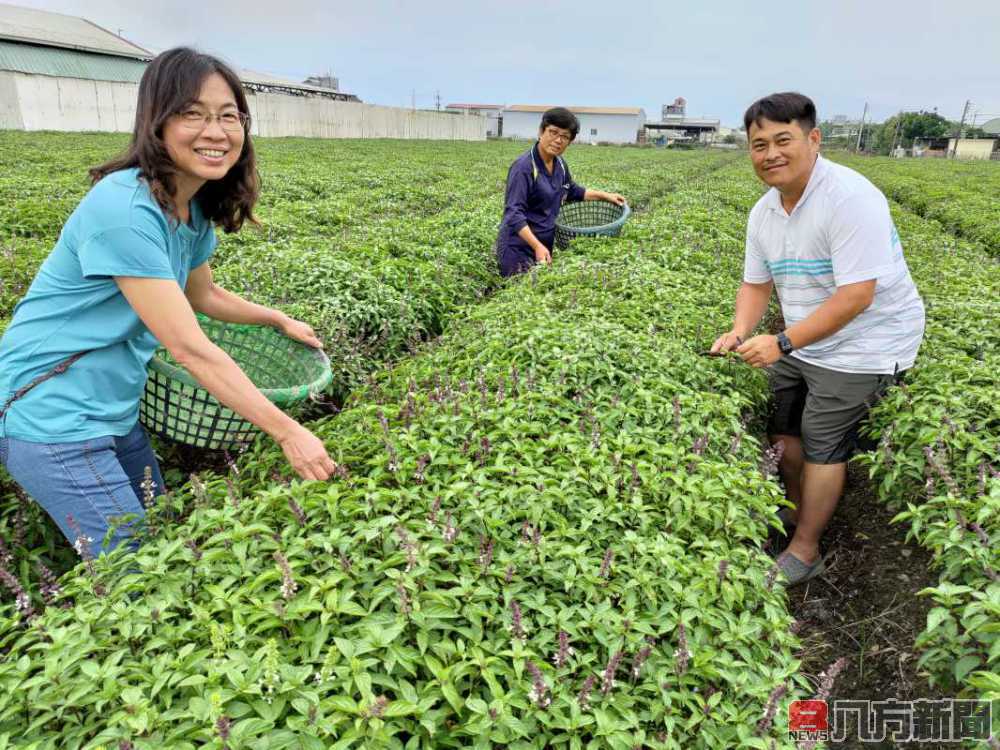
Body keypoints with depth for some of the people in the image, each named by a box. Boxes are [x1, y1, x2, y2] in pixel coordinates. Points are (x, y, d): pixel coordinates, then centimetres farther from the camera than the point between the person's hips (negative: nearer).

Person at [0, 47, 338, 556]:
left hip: (114, 411, 8)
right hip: (52, 417, -8)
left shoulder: (194, 209, 0)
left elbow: (203, 295, 19)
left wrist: (280, 320, 17)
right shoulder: (123, 210, -27)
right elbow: (190, 348, -28)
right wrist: (288, 433, -24)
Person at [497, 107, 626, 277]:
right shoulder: (524, 167, -18)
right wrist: (537, 246, -33)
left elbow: (572, 191, 26)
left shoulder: (559, 164, 6)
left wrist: (604, 195, 18)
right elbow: (514, 213, -24)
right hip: (519, 248, -8)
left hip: (546, 245, 8)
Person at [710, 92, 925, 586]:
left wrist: (782, 343, -30)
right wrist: (740, 331, -12)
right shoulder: (764, 212, 1)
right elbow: (756, 284, 7)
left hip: (861, 347, -7)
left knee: (822, 444, 0)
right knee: (783, 428, 14)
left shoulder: (849, 199, -25)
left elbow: (856, 296, -30)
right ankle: (796, 511, 39)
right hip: (801, 342, 8)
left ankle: (805, 552, 17)